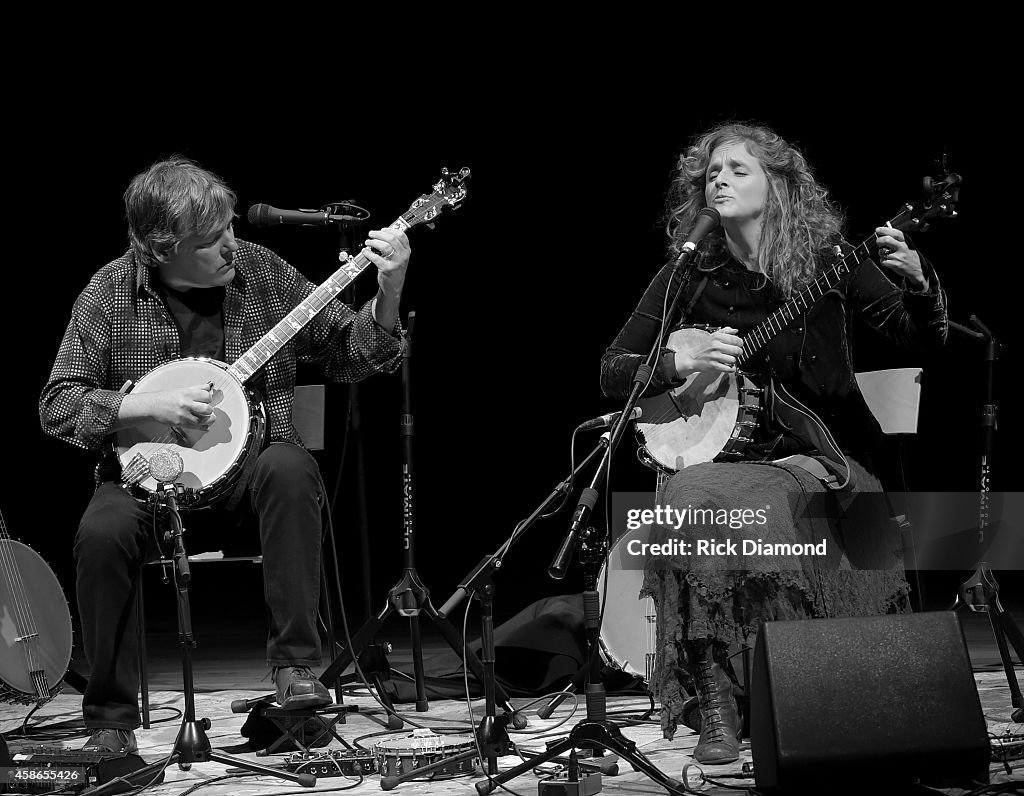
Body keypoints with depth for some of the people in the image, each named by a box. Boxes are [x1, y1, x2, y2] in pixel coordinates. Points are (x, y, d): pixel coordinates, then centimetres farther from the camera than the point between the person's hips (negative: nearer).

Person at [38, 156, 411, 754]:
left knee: (289, 471, -34)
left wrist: (389, 294, -16)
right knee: (104, 534, -31)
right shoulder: (111, 292, -6)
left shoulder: (261, 271, -1)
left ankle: (295, 665, -26)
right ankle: (111, 722, -14)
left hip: (247, 459, 1)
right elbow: (58, 405, -7)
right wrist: (149, 405, -20)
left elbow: (350, 354, 2)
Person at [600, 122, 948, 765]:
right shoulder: (690, 274, 5)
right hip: (719, 456, 1)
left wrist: (917, 283, -22)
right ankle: (716, 710, -26)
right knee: (687, 500, -32)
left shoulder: (828, 260, 1)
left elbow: (926, 343, -2)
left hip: (816, 456, -1)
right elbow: (613, 372, 8)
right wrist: (681, 362, -11)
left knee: (752, 504, -34)